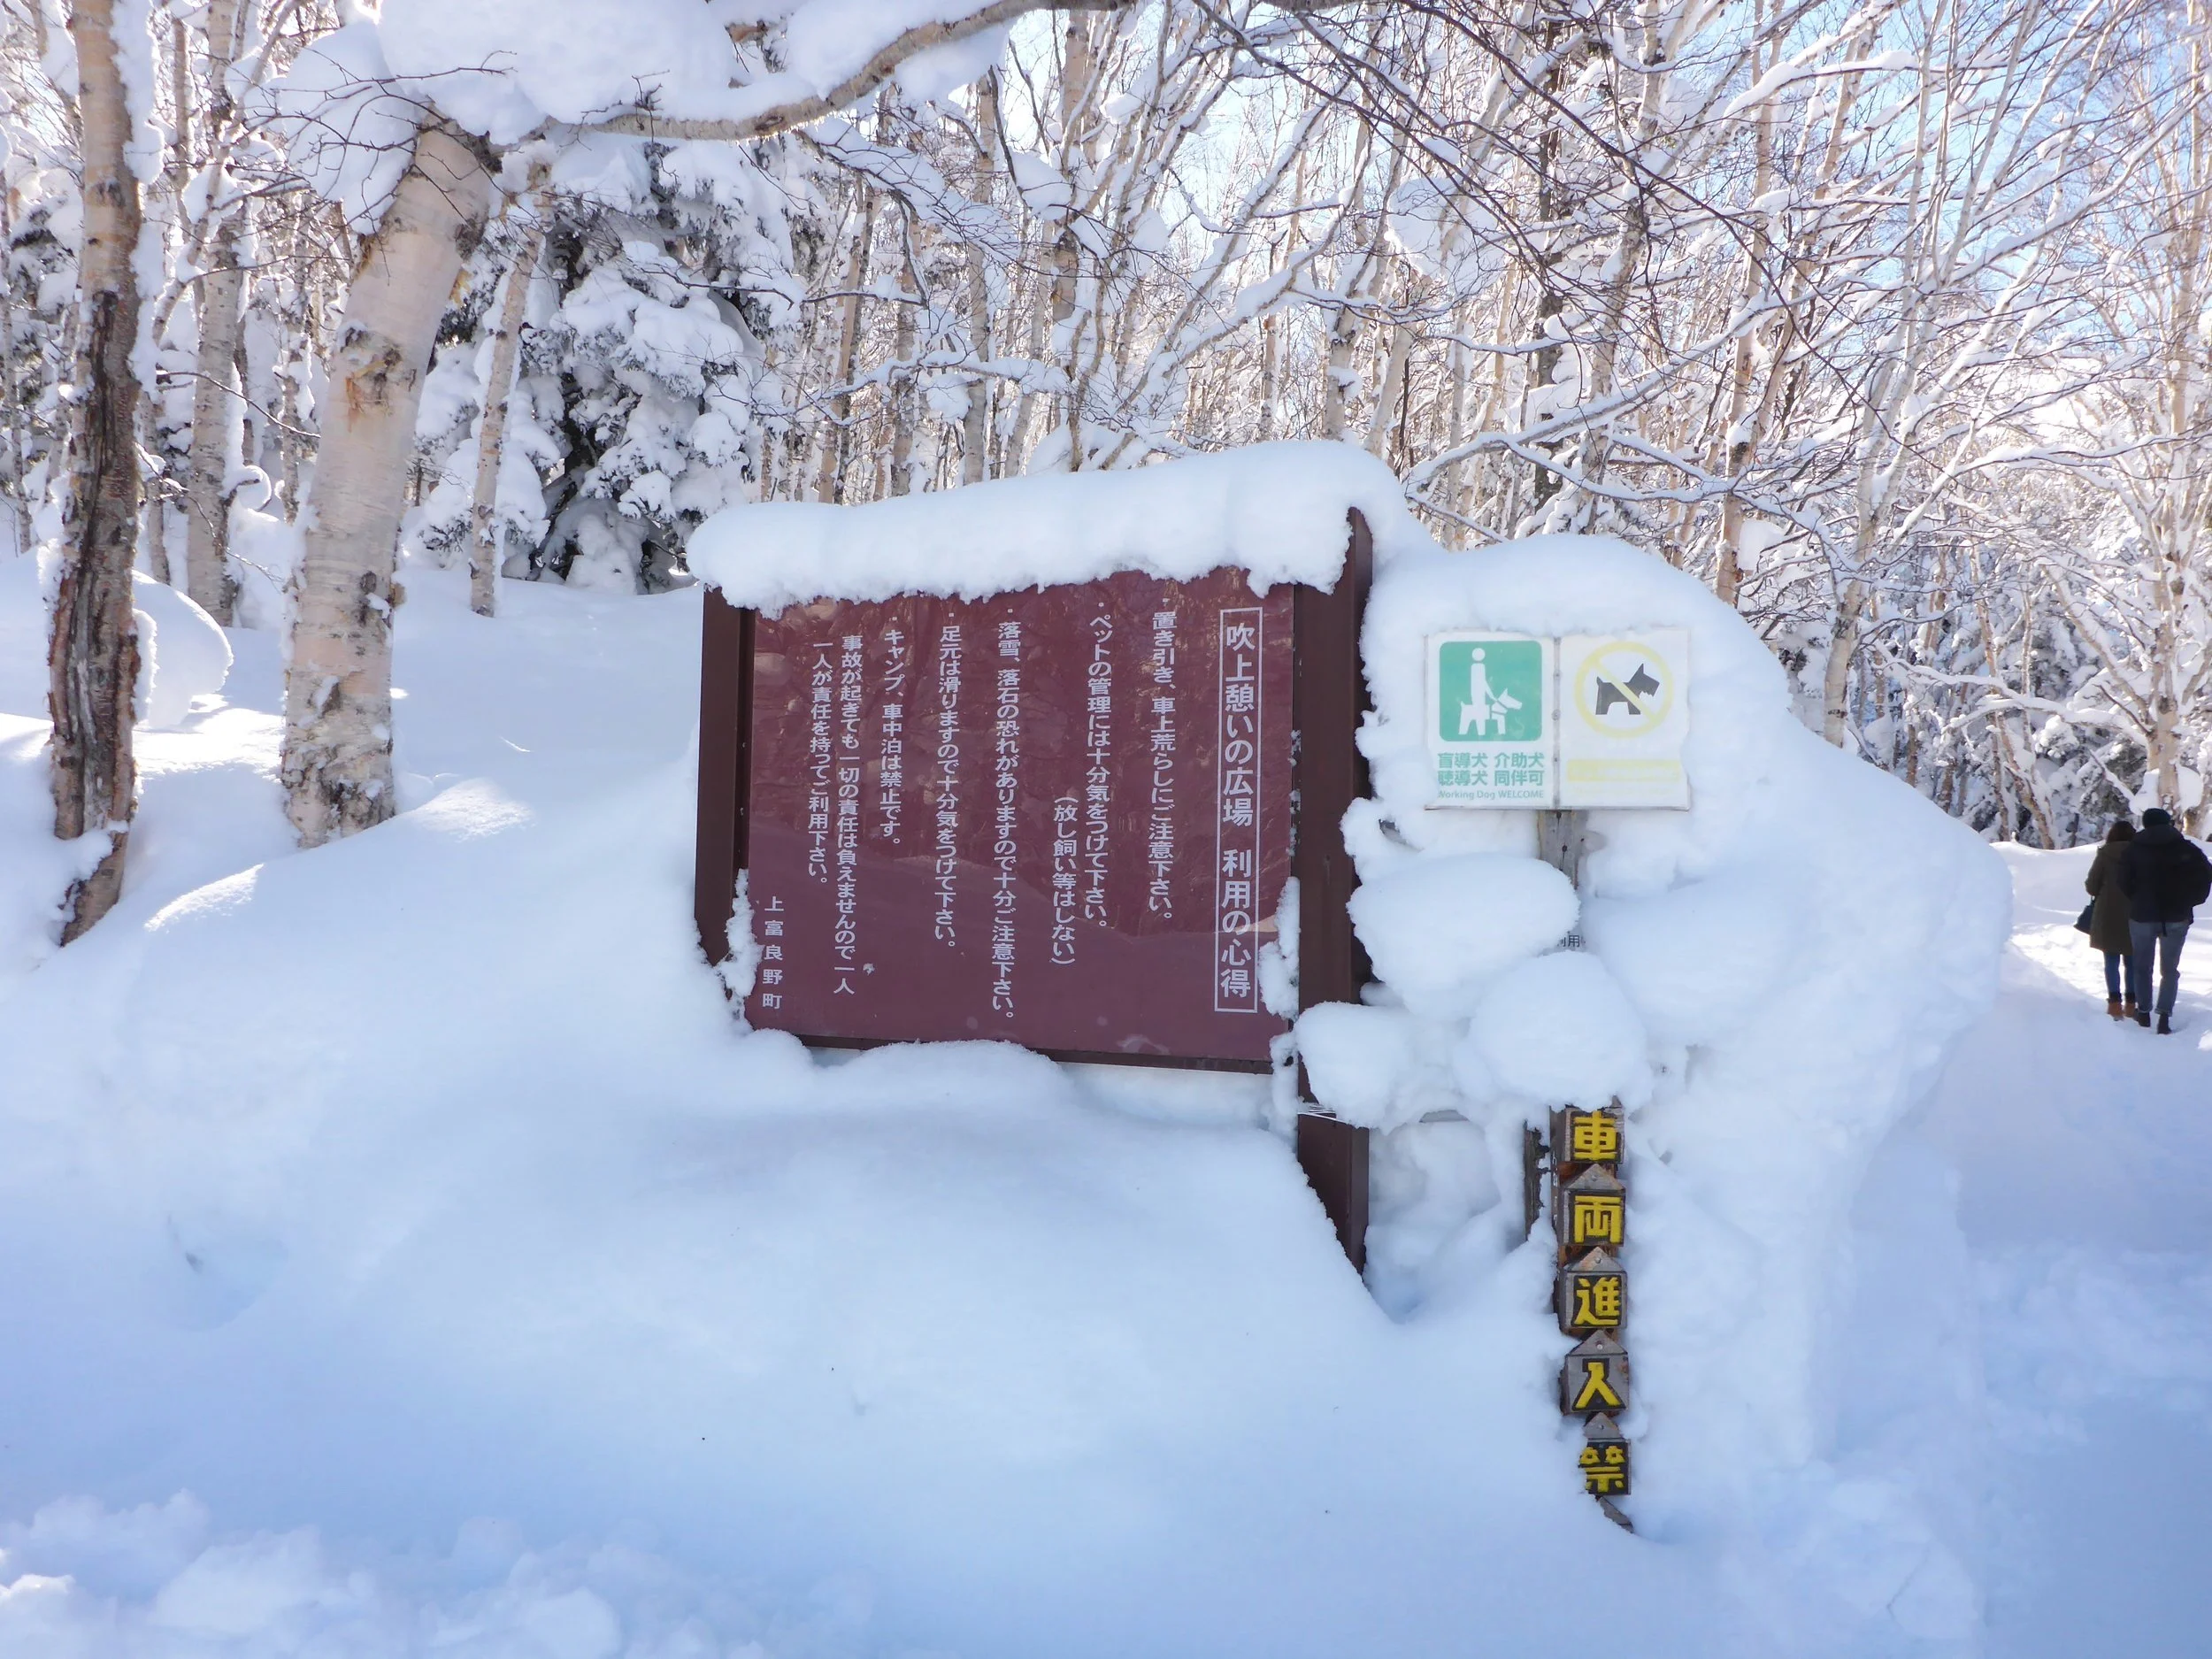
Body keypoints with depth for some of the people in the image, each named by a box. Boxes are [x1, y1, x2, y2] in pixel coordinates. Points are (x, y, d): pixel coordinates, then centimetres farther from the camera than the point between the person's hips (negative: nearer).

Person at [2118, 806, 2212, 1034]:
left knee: (2141, 966, 14)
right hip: (2177, 916, 0)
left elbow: (2125, 883, -5)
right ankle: (2165, 1015, -6)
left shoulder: (2132, 849, -2)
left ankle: (2144, 1012, 17)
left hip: (2142, 915, 0)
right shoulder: (2186, 848, -1)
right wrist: (2191, 900, 3)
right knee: (2169, 969, 7)